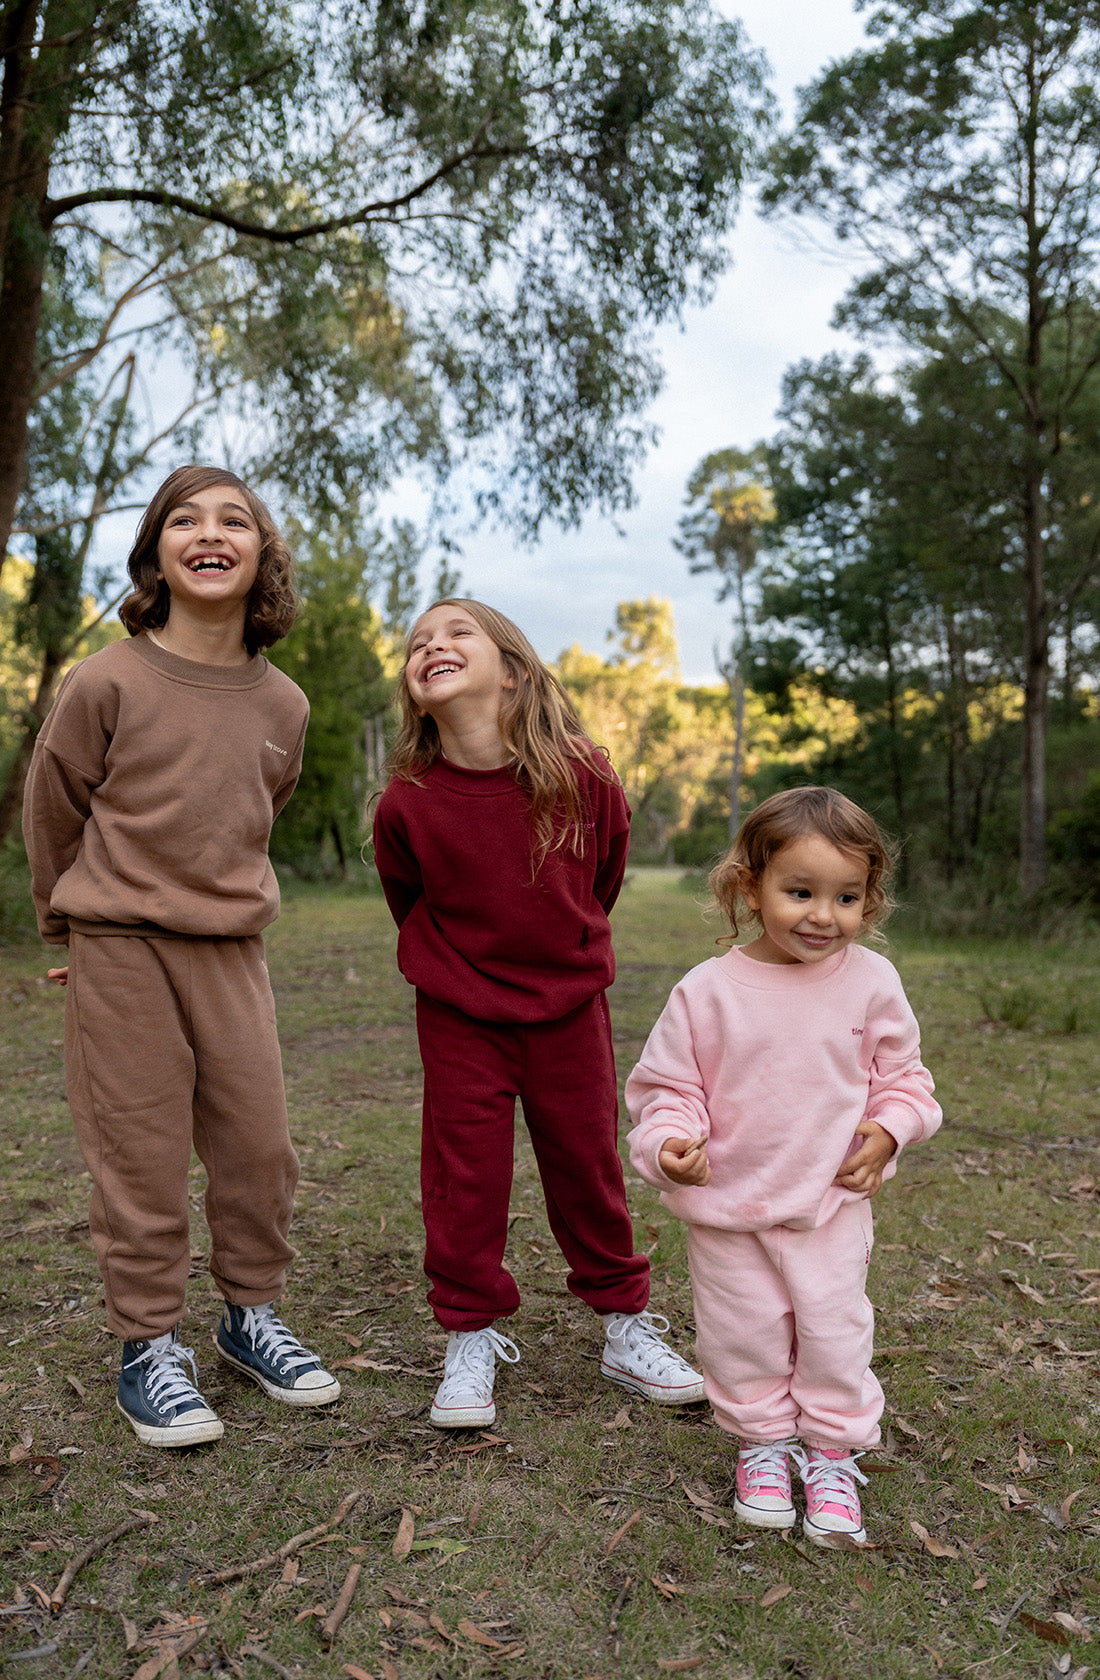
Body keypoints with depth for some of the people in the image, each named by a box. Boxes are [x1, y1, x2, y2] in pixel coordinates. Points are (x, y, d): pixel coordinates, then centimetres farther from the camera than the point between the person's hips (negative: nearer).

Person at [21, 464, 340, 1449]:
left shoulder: (282, 704, 0)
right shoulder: (107, 683, -10)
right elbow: (52, 813, 3)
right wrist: (77, 922, 13)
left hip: (232, 949, 4)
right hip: (120, 953, -3)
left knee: (260, 1143, 7)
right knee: (142, 1156, 3)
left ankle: (251, 1315, 29)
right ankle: (150, 1348, 20)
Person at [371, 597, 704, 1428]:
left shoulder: (584, 779, -17)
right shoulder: (407, 804, -17)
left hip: (568, 1008, 1)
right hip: (461, 1017, 0)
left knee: (589, 1168, 12)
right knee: (464, 1176, 5)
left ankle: (627, 1328, 30)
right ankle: (471, 1342, 25)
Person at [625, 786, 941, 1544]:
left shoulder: (871, 981, -8)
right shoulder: (708, 991, -14)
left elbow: (902, 1073, 6)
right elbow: (668, 1085, -4)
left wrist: (889, 1128, -12)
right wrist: (671, 1142, -22)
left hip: (834, 1204, 1)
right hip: (727, 1205, 0)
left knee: (835, 1330, 9)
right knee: (745, 1336, 12)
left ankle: (833, 1453, 32)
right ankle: (764, 1442, 37)